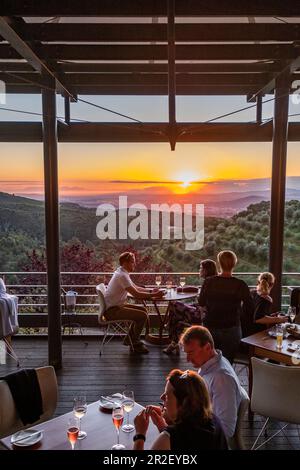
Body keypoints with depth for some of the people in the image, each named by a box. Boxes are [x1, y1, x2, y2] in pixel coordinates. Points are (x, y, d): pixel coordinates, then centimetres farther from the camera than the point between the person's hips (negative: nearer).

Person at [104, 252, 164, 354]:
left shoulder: (122, 273, 12)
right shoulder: (122, 275, -21)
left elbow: (136, 288, 19)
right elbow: (136, 294, -23)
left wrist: (151, 291, 5)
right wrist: (154, 295, -14)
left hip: (116, 306, 10)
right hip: (111, 310, -10)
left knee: (143, 310, 13)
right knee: (143, 315, -16)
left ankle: (130, 339, 21)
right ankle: (135, 344, 1)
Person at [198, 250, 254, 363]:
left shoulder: (208, 282, -6)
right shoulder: (240, 285, -11)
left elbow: (201, 303, 9)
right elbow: (250, 312, -7)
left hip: (209, 328, 2)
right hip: (231, 330, -2)